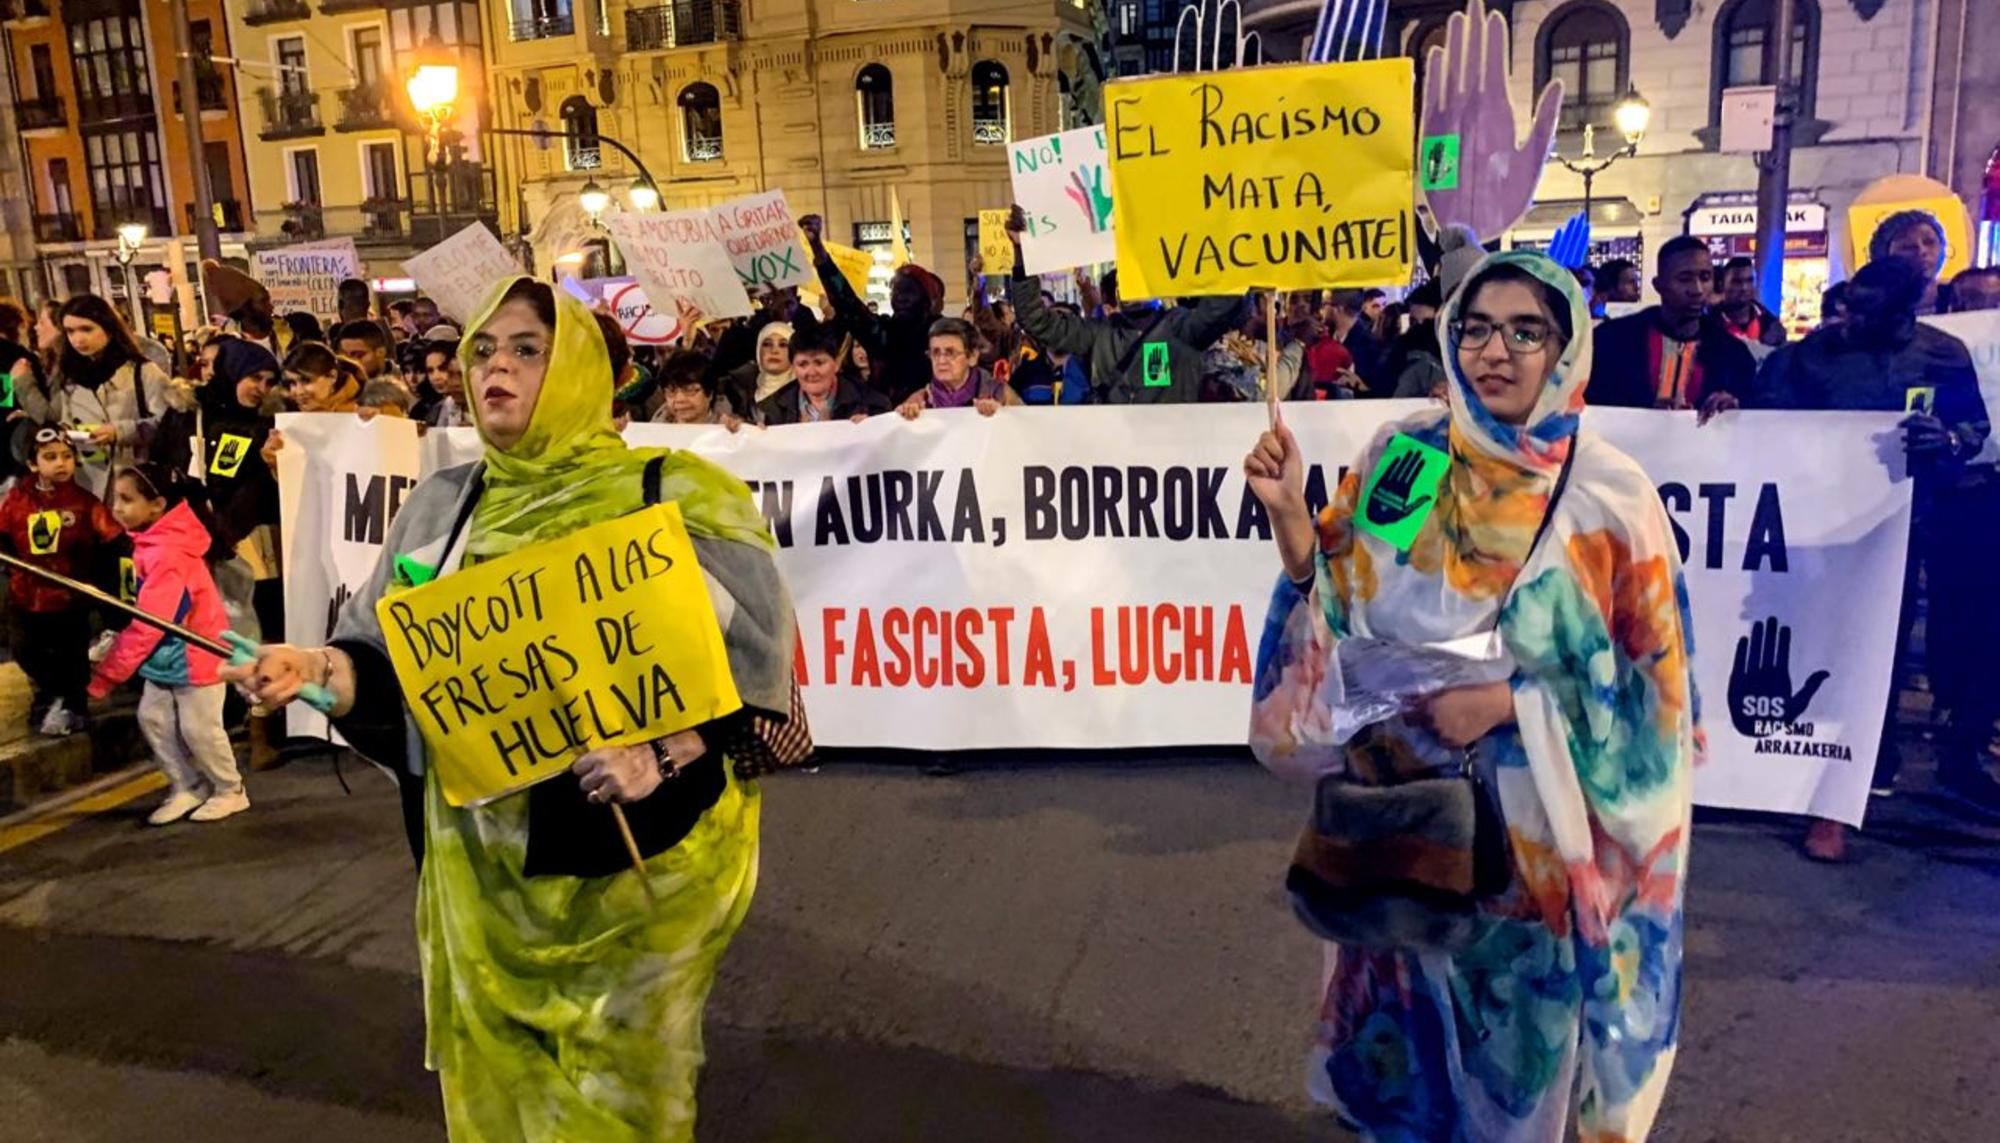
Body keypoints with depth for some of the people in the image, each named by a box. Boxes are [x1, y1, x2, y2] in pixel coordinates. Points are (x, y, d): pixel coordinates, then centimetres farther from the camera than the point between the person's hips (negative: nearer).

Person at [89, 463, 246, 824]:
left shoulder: (167, 554, -29)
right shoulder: (148, 542, 1)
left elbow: (146, 625, -29)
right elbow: (143, 618, 9)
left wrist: (105, 675, -24)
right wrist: (112, 646, 1)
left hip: (196, 654, -9)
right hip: (166, 655, 9)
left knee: (198, 728, 2)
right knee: (153, 718, 9)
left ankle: (231, 791, 20)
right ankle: (187, 788, 21)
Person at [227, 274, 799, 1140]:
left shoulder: (669, 494, -8)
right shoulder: (443, 506, 7)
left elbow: (749, 659, -12)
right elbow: (397, 662, 9)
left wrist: (659, 756, -26)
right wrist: (317, 668, -12)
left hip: (633, 850, -4)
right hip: (482, 857, 5)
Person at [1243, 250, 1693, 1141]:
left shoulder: (1609, 496, -12)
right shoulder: (1400, 457, -5)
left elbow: (1654, 683, -8)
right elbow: (1337, 608, -1)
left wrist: (1512, 703, -19)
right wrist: (1291, 517, -17)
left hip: (1540, 825, -2)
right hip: (1405, 807, 2)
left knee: (1528, 1031, 16)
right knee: (1414, 1010, 20)